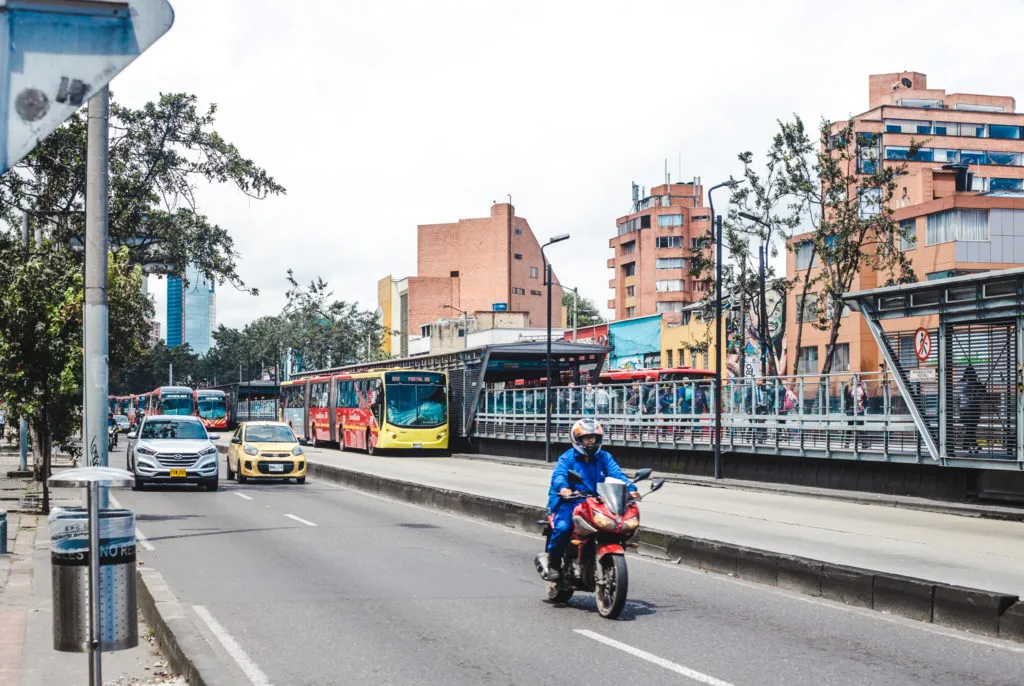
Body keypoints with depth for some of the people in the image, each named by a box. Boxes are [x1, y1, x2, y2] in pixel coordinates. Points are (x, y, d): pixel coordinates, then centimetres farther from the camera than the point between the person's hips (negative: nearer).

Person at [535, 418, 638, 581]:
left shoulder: (604, 457, 14)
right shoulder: (568, 457, 4)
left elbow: (616, 473, 0)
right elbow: (558, 474, -12)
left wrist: (630, 488, -20)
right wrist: (562, 487, -36)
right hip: (569, 501, -3)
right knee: (562, 527, -28)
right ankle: (552, 560, -8)